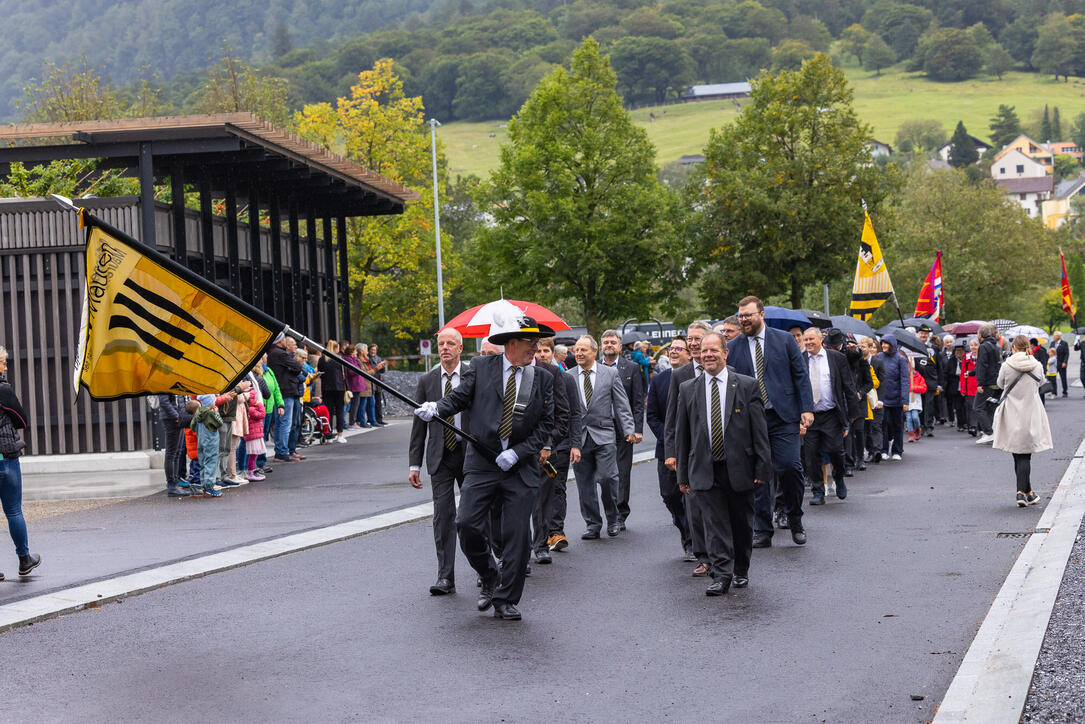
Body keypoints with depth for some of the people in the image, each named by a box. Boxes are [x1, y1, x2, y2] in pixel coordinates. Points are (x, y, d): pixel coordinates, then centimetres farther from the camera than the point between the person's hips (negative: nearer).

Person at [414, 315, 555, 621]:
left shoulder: (543, 380, 6)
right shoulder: (481, 367, 4)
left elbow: (546, 424, 3)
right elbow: (460, 397, 2)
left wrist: (517, 452, -8)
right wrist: (435, 409, -19)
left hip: (520, 468, 1)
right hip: (481, 464, -1)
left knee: (517, 535, -1)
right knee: (467, 525, -10)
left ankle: (506, 601, 11)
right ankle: (489, 578, 17)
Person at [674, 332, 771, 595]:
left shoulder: (747, 386, 0)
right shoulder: (688, 389, 6)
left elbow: (759, 430, -1)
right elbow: (682, 434, 9)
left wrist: (762, 468, -6)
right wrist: (683, 474, 6)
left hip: (739, 468, -1)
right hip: (705, 471, 1)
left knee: (742, 525, 10)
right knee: (714, 524, -5)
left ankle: (741, 571, 26)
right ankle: (721, 575, -4)